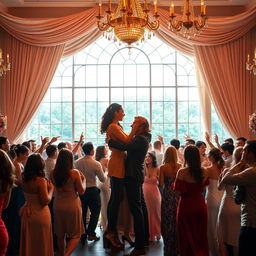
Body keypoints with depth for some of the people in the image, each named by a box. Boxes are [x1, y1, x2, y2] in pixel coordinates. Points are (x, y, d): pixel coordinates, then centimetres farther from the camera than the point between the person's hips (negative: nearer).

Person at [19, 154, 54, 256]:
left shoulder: (24, 179, -3)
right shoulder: (41, 180, -22)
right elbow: (46, 201, -21)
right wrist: (51, 189, -7)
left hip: (27, 213, 6)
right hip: (40, 214, -6)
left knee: (29, 242, 20)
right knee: (41, 242, 12)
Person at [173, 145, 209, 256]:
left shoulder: (182, 172, -17)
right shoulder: (204, 171, -4)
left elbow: (179, 191, -18)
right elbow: (203, 187, 7)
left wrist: (175, 183, -1)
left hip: (186, 206, -4)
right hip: (200, 205, 4)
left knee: (187, 236, 12)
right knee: (200, 234, 19)